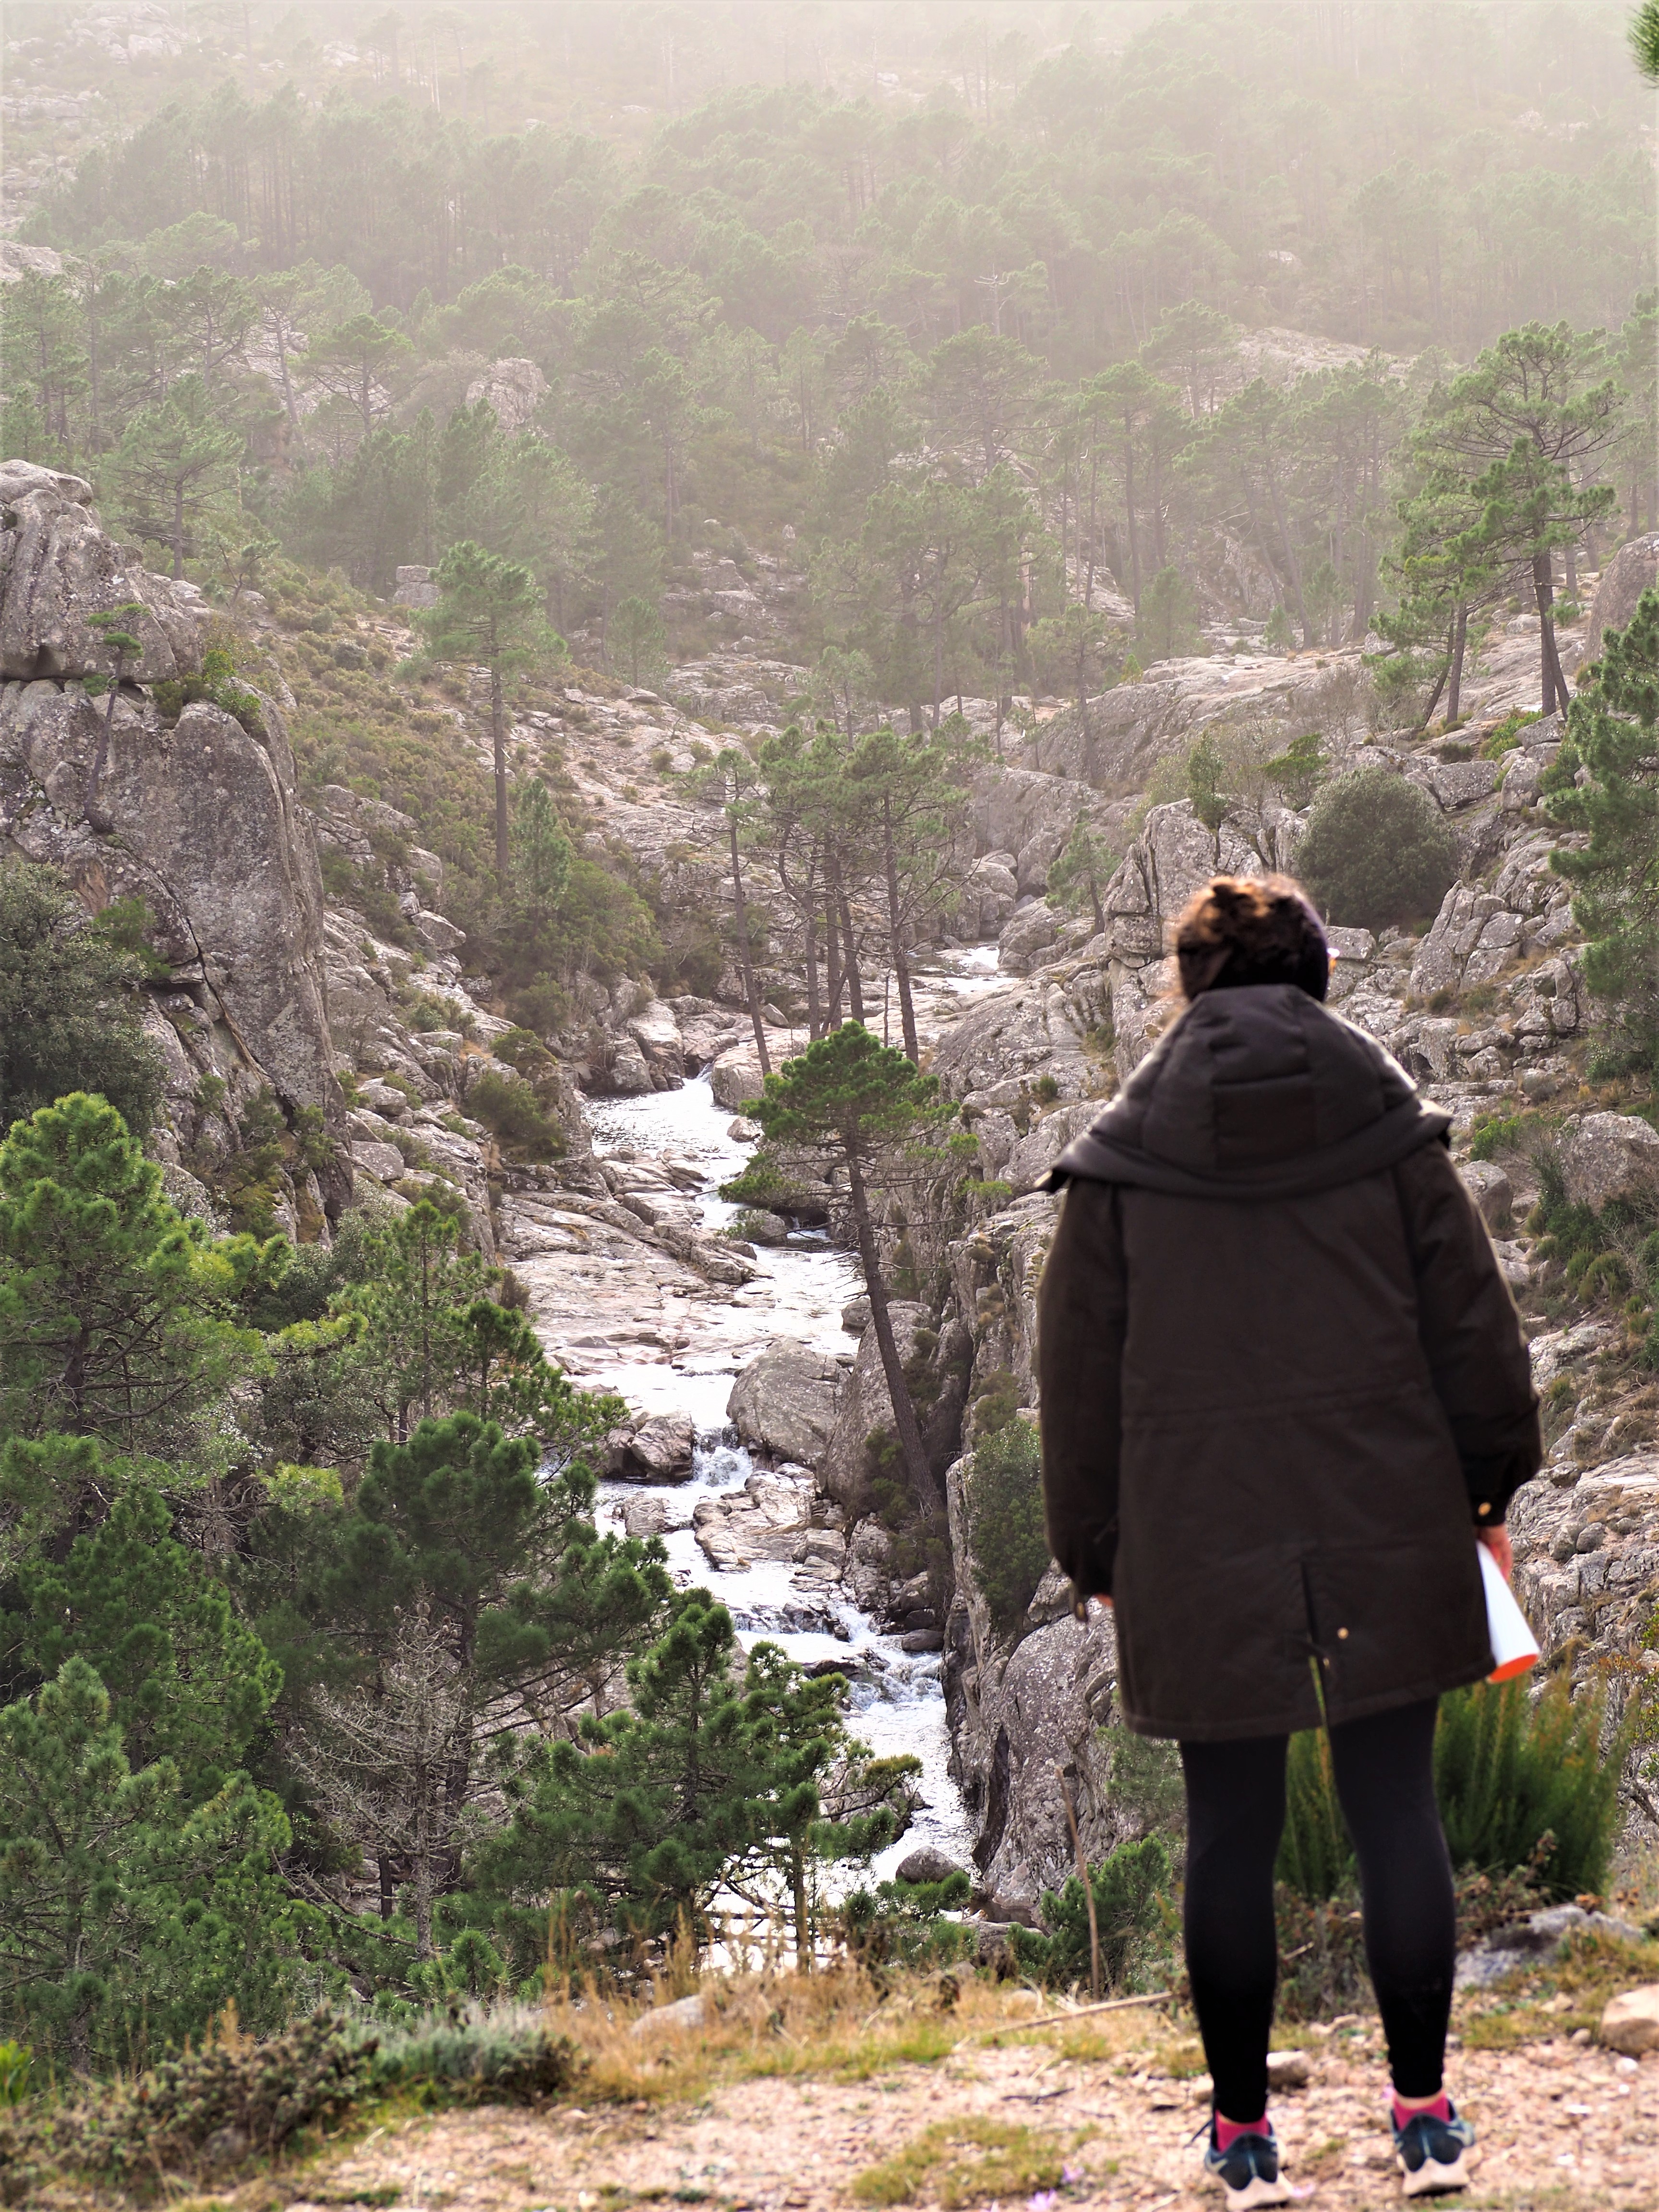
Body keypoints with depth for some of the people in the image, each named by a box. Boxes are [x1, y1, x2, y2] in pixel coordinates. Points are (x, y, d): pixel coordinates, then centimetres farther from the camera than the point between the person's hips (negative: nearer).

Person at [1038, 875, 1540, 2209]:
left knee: (1230, 1837, 7)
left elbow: (1080, 1378, 3)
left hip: (1201, 1556, -1)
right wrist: (1490, 1484, 18)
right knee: (1398, 1813, 10)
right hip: (1387, 1547, 1)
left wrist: (1095, 1550, 13)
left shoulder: (1120, 1165, -1)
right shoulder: (1393, 1133, 0)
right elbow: (1475, 1330, 4)